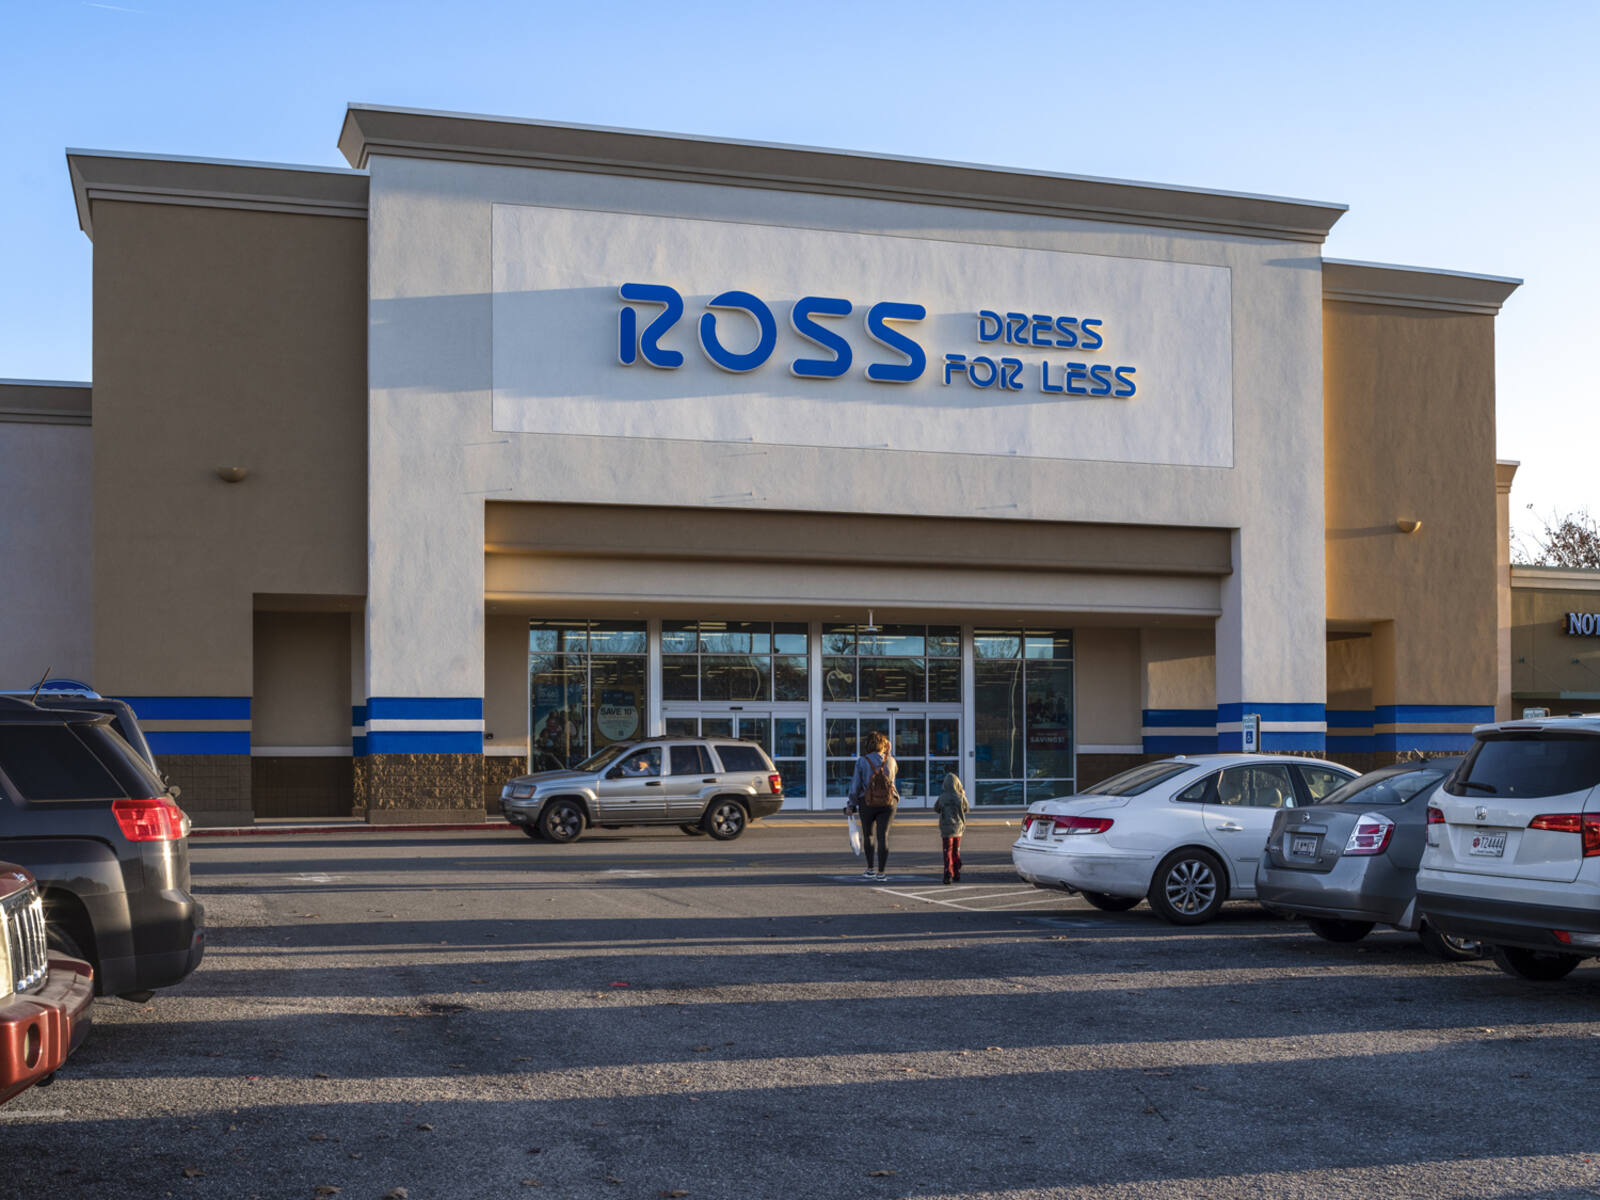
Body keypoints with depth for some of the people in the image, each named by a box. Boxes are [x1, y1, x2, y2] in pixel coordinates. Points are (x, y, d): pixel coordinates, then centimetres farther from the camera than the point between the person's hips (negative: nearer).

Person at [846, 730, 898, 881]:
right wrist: (887, 753, 28)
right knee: (883, 836, -1)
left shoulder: (862, 761, -5)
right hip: (888, 803, 1)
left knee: (868, 835, 17)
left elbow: (855, 784, -5)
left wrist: (852, 805, 3)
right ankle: (881, 872, -6)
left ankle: (870, 870, 18)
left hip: (868, 803, -1)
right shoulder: (890, 760, 2)